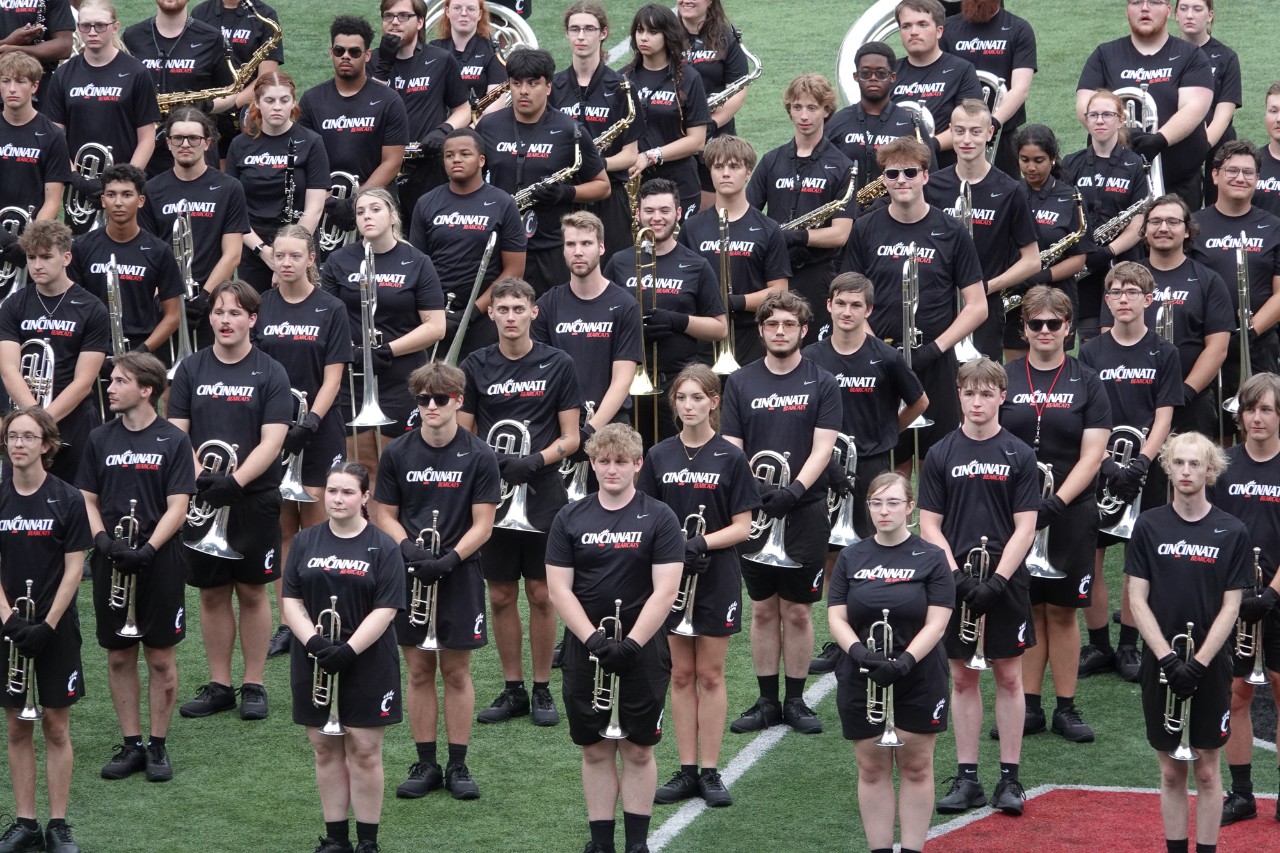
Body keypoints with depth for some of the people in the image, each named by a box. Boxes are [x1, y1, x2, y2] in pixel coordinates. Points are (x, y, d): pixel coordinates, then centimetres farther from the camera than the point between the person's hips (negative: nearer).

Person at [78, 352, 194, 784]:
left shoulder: (173, 440, -4)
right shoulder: (101, 439, 6)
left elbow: (177, 506, -8)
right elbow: (87, 499, 8)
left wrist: (147, 549, -20)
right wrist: (103, 539, -11)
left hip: (158, 560, -3)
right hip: (111, 562, 3)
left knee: (161, 658, 2)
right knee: (119, 655, 7)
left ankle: (158, 747, 12)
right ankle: (131, 744, 17)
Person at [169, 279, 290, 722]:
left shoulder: (270, 373, -2)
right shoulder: (191, 369, 5)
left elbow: (271, 440, -10)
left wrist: (235, 481, -22)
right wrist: (201, 474, -15)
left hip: (254, 498, -2)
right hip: (202, 499, 2)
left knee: (251, 591, 4)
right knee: (212, 592, 7)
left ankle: (253, 686, 13)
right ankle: (218, 685, 16)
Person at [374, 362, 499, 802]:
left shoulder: (478, 456, -4)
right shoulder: (397, 453, 3)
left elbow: (482, 524, -5)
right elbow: (385, 515, 5)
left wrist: (449, 559, -19)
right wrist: (408, 547, -14)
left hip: (459, 575, -2)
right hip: (409, 575, 2)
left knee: (456, 672, 4)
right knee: (419, 670, 6)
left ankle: (458, 766, 12)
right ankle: (425, 764, 15)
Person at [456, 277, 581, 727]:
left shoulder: (558, 365, 0)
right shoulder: (475, 366, 5)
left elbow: (570, 437, 1)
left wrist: (535, 460, -17)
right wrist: (491, 462, -13)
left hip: (542, 493, -2)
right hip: (491, 495, 2)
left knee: (541, 594, 2)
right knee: (501, 596, 6)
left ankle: (543, 690, 13)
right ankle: (513, 689, 17)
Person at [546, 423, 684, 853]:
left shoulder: (659, 518, -3)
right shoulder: (569, 519, 3)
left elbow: (665, 591, -9)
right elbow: (559, 588, -1)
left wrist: (632, 643, -18)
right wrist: (594, 639, -14)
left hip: (642, 651, -2)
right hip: (586, 651, 2)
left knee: (638, 750, 4)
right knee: (596, 751, 7)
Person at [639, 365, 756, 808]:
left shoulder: (730, 458, -4)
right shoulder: (659, 456, 4)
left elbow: (742, 527, -5)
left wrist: (703, 543, -20)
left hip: (716, 579, -2)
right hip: (671, 576, 2)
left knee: (710, 675, 3)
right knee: (681, 675, 7)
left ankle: (710, 772, 9)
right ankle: (687, 770, 13)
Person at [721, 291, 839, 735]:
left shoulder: (821, 383, 1)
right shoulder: (740, 382, 6)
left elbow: (822, 447, -6)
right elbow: (730, 448, 3)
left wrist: (794, 491, -20)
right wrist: (753, 487, -15)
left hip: (804, 510, -2)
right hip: (753, 511, 2)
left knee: (797, 611, 3)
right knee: (763, 610, 7)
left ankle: (795, 700, 13)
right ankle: (767, 702, 15)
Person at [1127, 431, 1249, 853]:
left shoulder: (1232, 531, -1)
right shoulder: (1149, 526, 1)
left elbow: (1230, 606, -3)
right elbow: (1137, 599, -1)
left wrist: (1198, 663, -12)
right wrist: (1168, 658, -11)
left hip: (1210, 667, -1)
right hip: (1160, 666, 1)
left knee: (1207, 771, 5)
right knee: (1171, 772, 7)